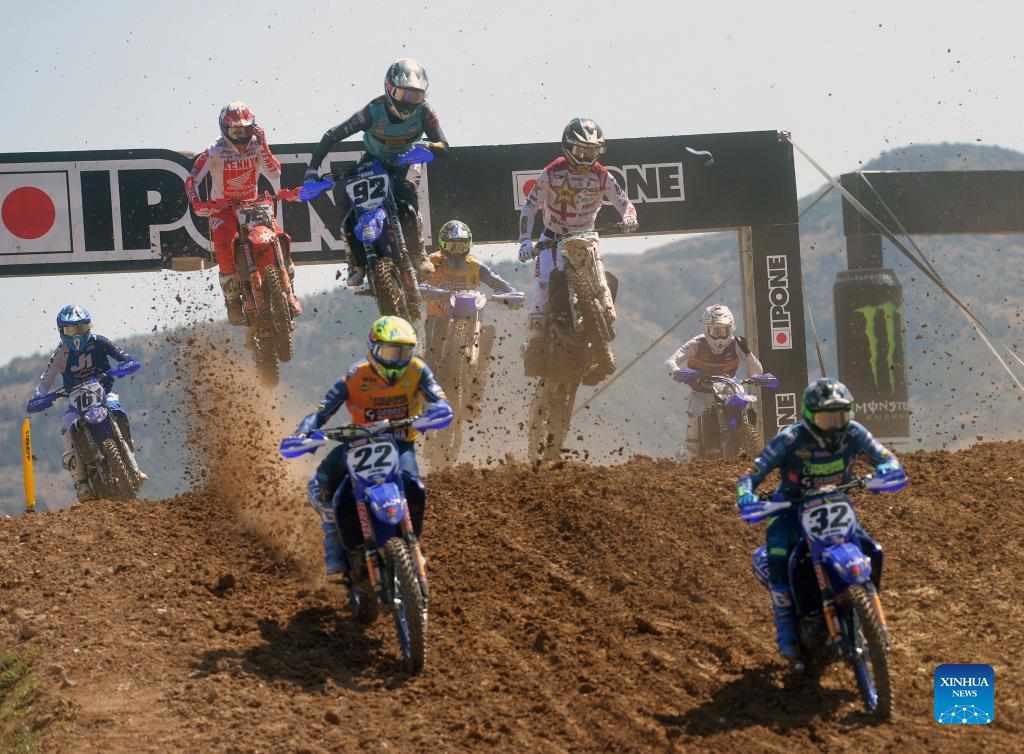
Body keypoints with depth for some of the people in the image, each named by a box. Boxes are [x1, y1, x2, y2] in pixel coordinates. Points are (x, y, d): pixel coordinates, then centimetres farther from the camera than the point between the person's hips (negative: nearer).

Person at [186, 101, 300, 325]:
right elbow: (191, 180, -11)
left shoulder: (256, 148, -1)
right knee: (225, 248, -30)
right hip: (223, 208, -3)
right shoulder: (214, 153, -10)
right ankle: (233, 301, -19)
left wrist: (263, 147, -22)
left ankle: (288, 291, 1)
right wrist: (196, 203, -29)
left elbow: (275, 173, -13)